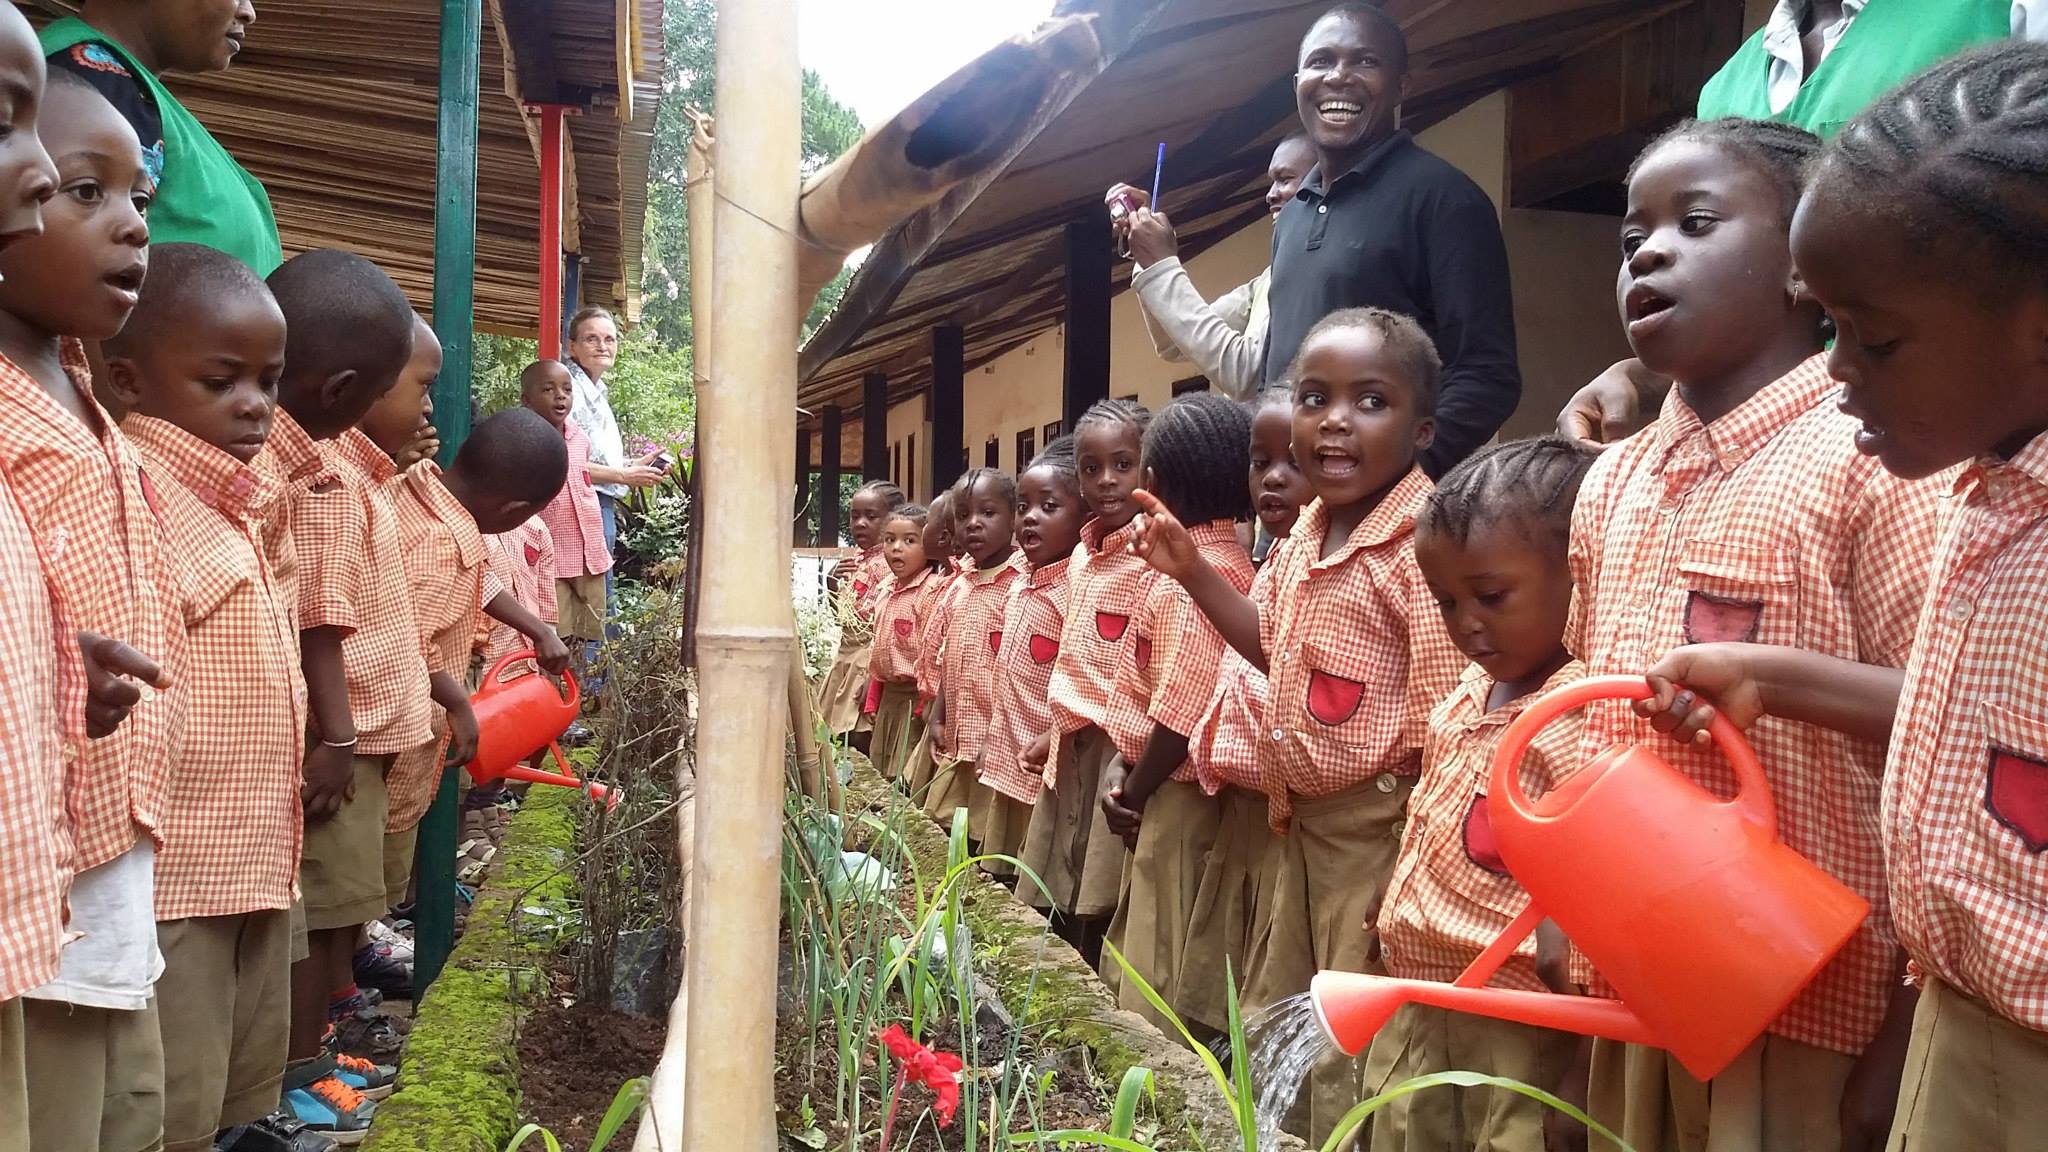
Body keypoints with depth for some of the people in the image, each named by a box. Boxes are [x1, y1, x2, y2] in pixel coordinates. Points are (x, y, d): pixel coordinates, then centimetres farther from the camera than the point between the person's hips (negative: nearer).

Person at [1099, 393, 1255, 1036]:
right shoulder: (1235, 561, 8)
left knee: (1161, 972, 2)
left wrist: (1134, 792, -10)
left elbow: (1181, 708, -22)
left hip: (1175, 790, -9)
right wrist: (1124, 766, 7)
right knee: (1145, 957, 20)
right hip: (1193, 784, 9)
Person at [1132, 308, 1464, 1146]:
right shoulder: (1302, 536, 5)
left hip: (1382, 827, -8)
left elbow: (1445, 724, -21)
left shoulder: (1426, 543, -20)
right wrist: (1193, 571, 8)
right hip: (1300, 822, 8)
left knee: (1352, 1059, 5)